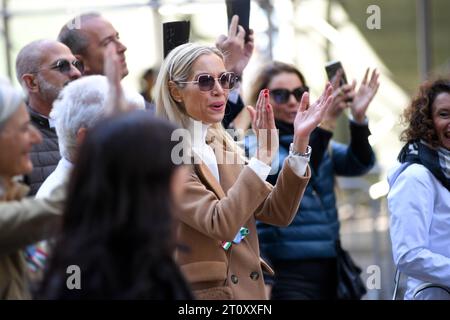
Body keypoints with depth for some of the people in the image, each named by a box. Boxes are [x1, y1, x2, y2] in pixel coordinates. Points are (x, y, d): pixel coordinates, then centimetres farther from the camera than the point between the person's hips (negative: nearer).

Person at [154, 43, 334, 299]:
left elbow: (278, 213, 1)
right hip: (201, 292, -7)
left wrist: (300, 141, -7)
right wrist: (263, 157, -25)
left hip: (248, 289, 7)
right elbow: (219, 224, -24)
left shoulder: (224, 145, 9)